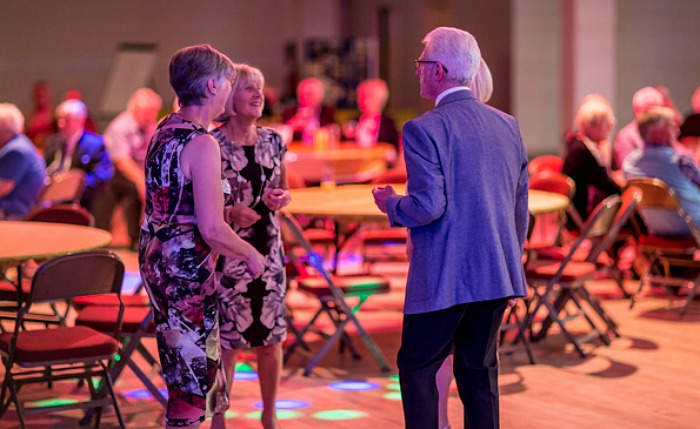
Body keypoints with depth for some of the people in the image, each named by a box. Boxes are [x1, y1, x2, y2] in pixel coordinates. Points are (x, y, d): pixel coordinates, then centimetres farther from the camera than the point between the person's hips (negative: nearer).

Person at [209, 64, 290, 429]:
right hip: (228, 253, -5)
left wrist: (281, 198, -3)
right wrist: (230, 212, -22)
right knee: (227, 337, -2)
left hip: (269, 251, 5)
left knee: (271, 336, 10)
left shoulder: (273, 141, 6)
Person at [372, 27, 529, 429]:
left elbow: (428, 206, -19)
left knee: (417, 366, 7)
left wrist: (391, 203, 1)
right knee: (479, 369, 13)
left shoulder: (423, 129, -12)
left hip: (444, 276, -6)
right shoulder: (508, 125, 7)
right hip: (497, 275, 6)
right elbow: (520, 207, 12)